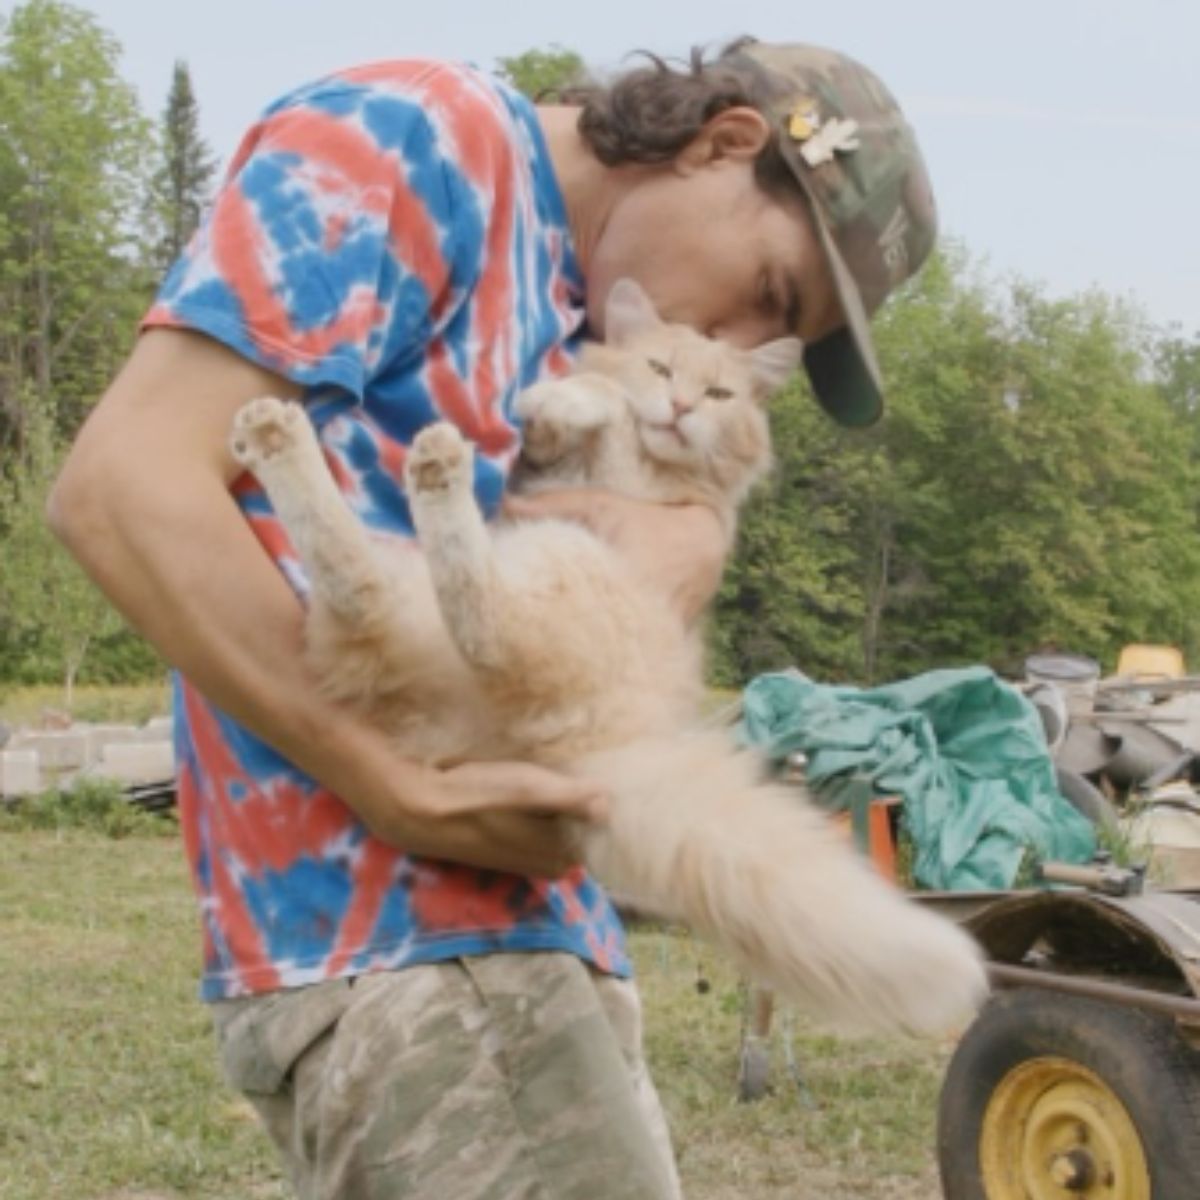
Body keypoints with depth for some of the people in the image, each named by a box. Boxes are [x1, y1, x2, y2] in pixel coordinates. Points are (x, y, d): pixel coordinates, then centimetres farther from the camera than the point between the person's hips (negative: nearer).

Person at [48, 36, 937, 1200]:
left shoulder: (586, 321, 20)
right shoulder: (411, 137, -7)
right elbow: (122, 483, -17)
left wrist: (683, 538, -16)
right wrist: (406, 796, -20)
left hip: (529, 925, 9)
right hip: (390, 941, -9)